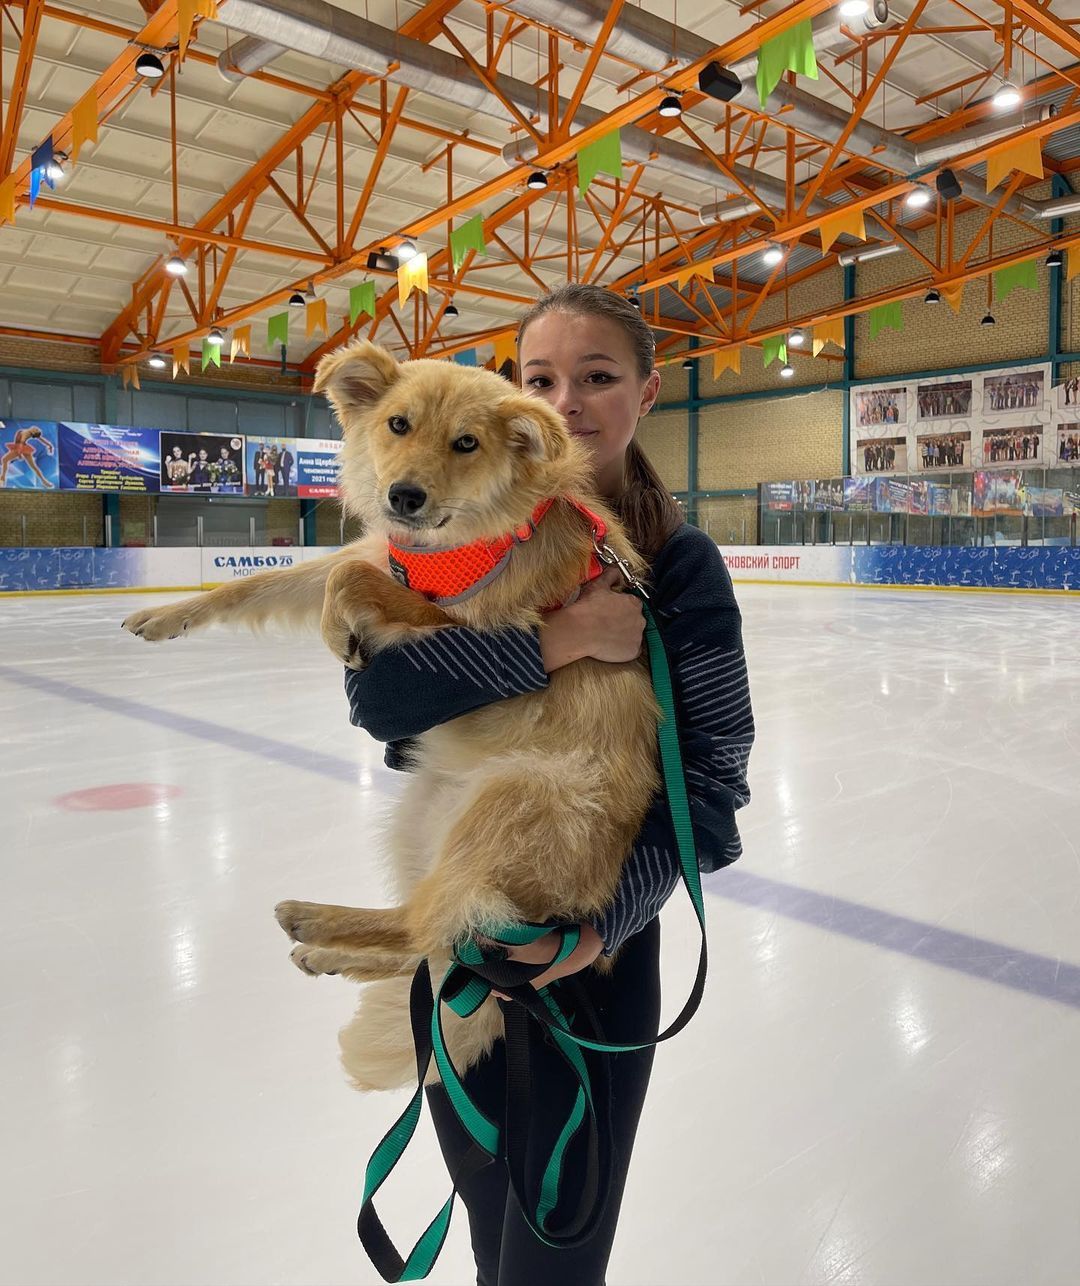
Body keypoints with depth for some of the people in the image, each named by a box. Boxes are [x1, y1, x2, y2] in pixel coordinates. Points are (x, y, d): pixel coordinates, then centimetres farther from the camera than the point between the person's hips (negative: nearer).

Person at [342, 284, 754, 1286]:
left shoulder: (682, 564, -9)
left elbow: (711, 771, -12)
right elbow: (376, 691, -17)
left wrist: (606, 915, -23)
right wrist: (554, 641, -27)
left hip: (594, 944, -2)